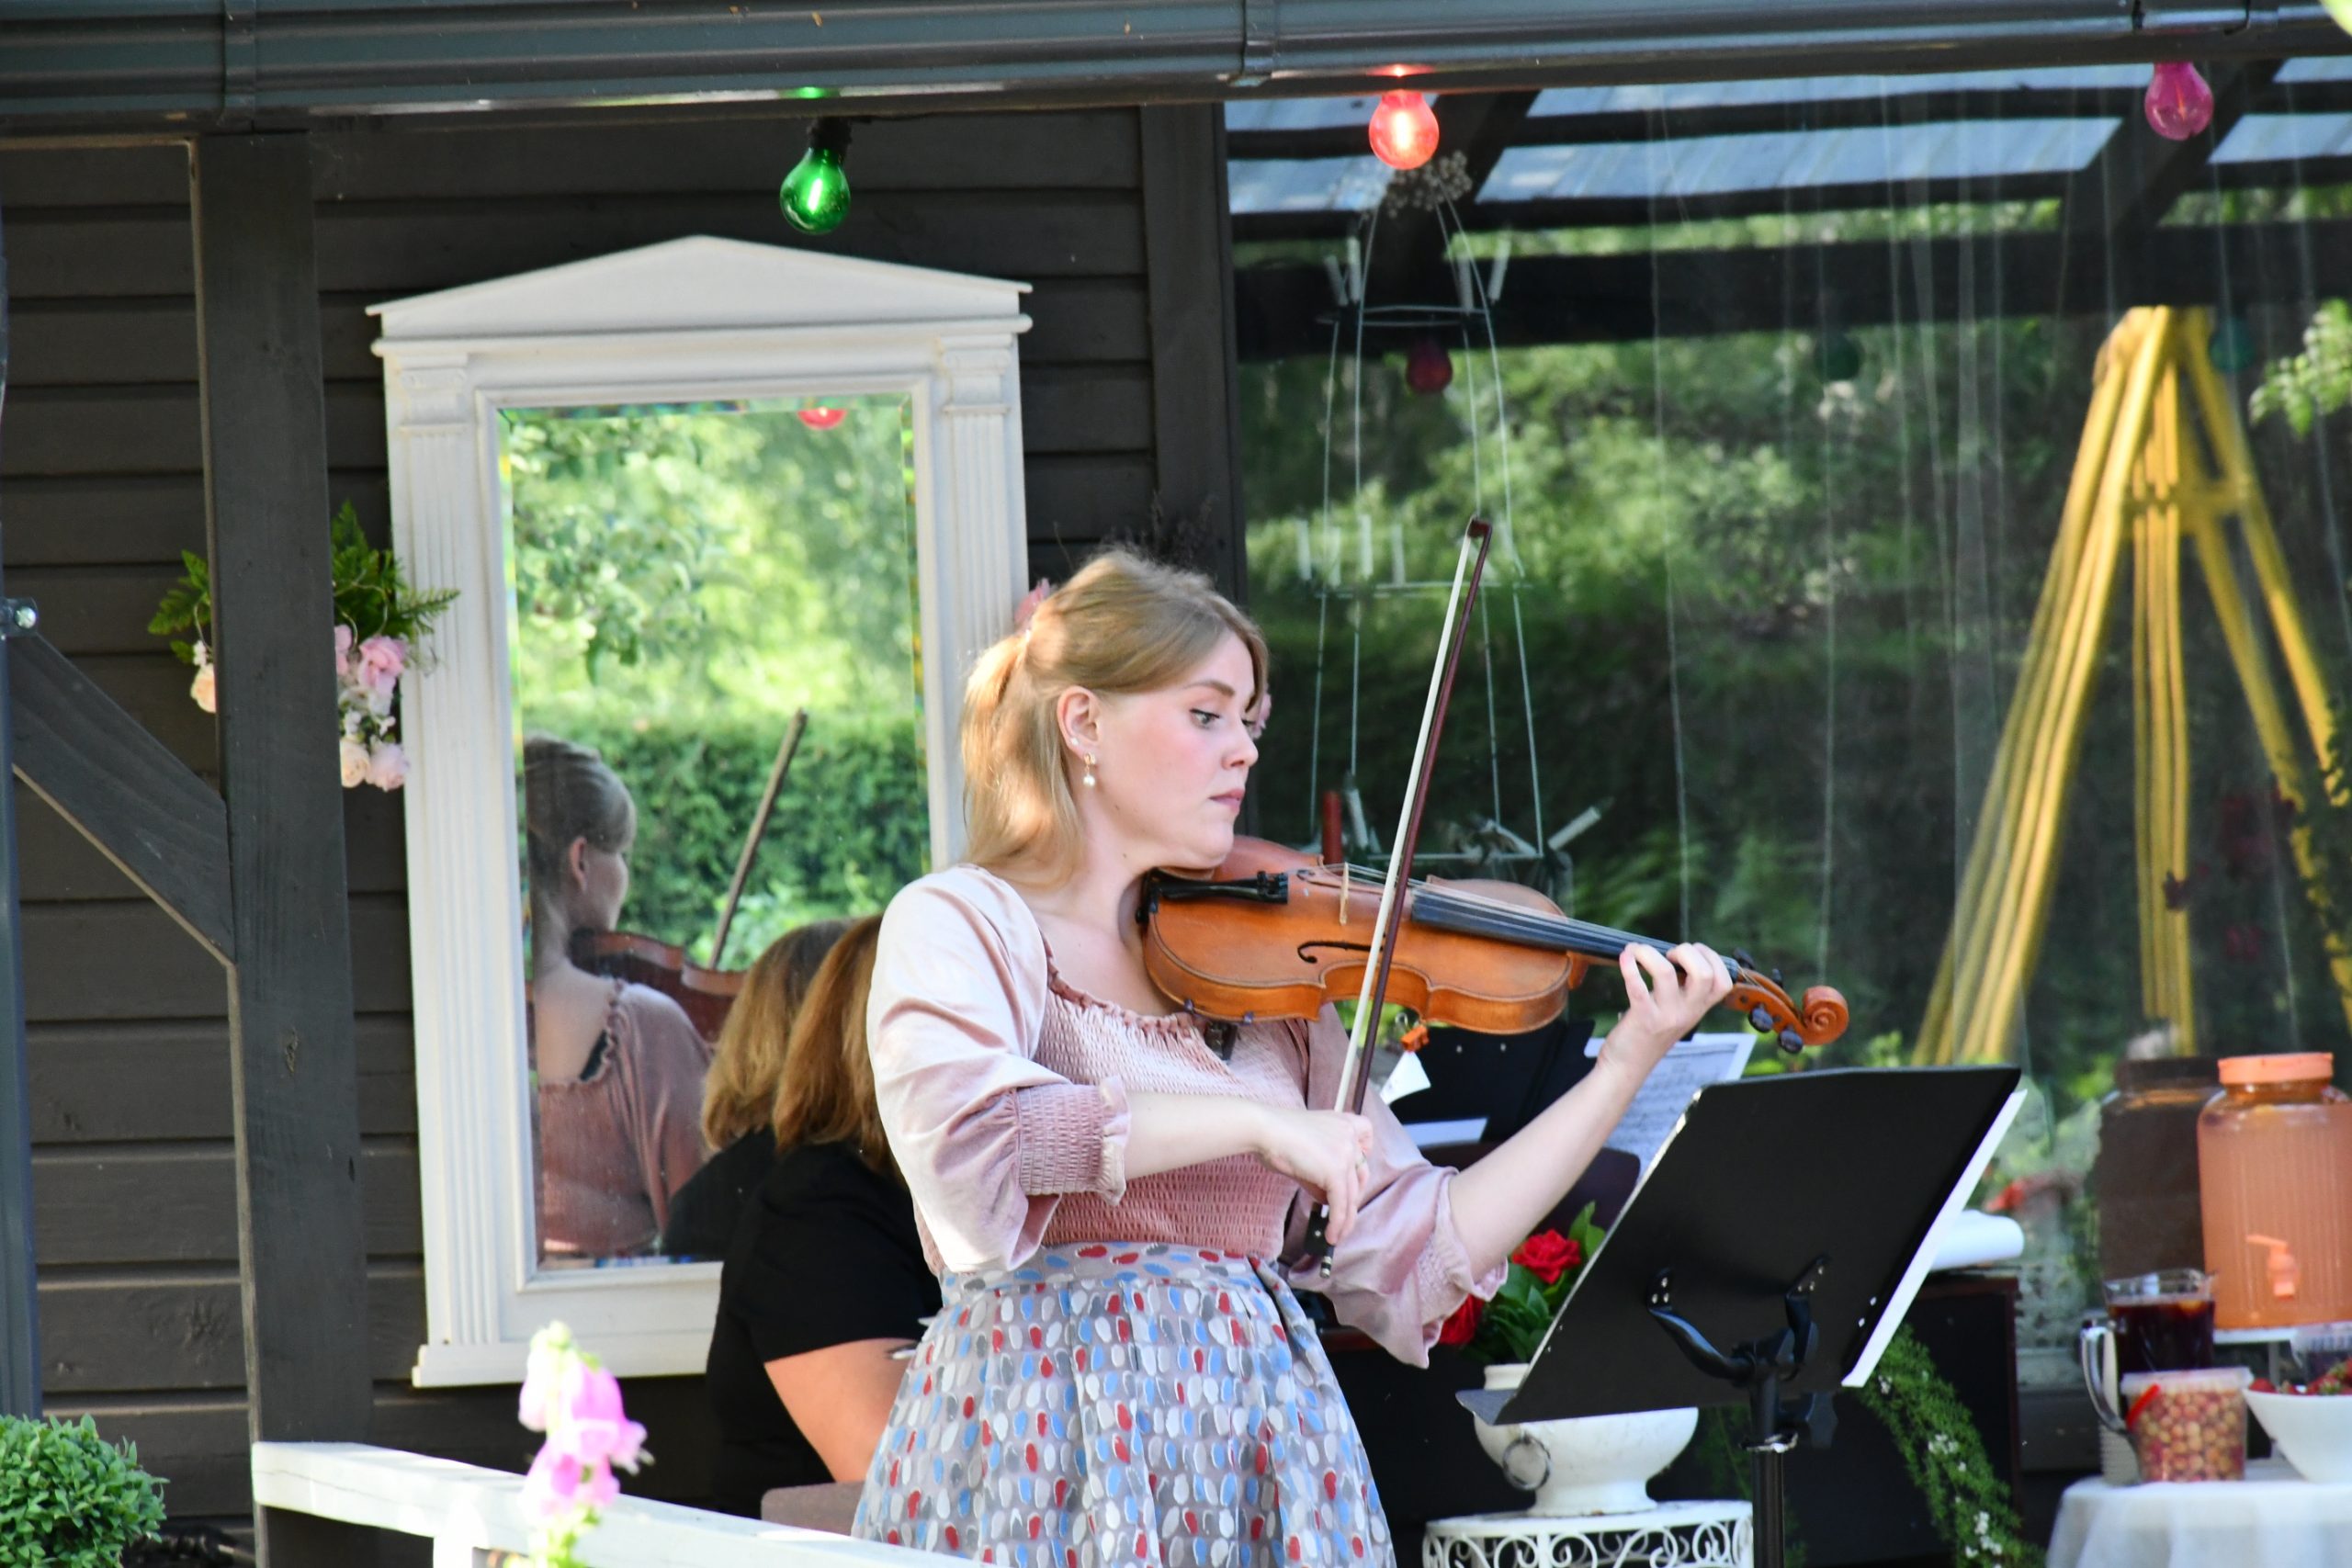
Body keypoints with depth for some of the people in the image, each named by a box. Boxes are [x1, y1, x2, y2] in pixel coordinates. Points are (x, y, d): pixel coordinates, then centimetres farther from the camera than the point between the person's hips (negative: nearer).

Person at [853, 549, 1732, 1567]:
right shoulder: (959, 926, 1)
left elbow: (1411, 1257, 10)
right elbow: (956, 1129, -21)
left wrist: (1627, 1065, 5)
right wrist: (1257, 1121, -20)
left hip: (1269, 1466, 4)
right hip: (1048, 1455, -4)